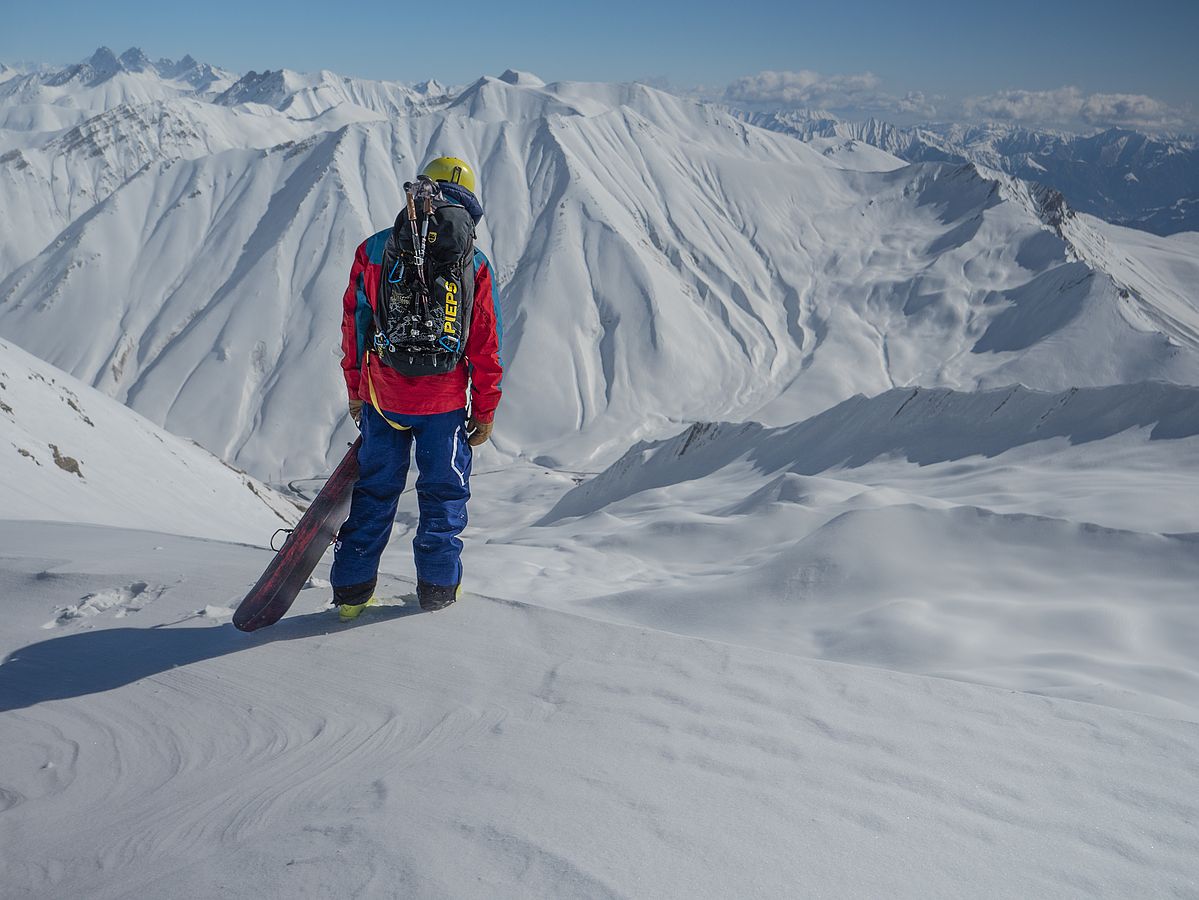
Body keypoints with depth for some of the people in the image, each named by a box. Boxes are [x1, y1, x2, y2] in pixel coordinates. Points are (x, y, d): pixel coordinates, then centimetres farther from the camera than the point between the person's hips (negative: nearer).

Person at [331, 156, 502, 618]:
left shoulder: (373, 250, 0)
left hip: (382, 397, 2)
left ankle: (351, 591, 19)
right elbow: (486, 346, -3)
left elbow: (353, 324, 5)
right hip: (444, 402, -2)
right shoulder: (474, 264, -4)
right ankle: (438, 589, 20)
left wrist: (355, 391, 16)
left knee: (374, 490, 15)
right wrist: (485, 411, 6)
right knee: (444, 492, 14)